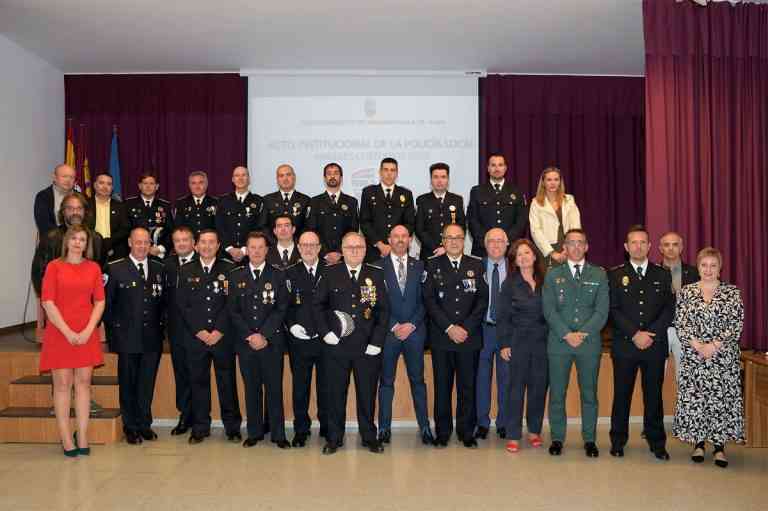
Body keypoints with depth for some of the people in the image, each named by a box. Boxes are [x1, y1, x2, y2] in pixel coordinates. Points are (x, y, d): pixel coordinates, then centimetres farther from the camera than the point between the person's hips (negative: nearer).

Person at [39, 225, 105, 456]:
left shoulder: (93, 268, 8)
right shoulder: (54, 266, 2)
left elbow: (100, 301, 5)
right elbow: (47, 302, -5)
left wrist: (88, 330, -7)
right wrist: (67, 332, -10)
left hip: (87, 334, 2)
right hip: (59, 333, -2)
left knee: (84, 382, 4)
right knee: (62, 384, 0)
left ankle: (82, 437, 9)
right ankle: (66, 439, 6)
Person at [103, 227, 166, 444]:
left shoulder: (159, 269, 9)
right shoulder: (115, 269, -2)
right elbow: (107, 303, 0)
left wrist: (160, 325, 6)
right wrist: (114, 329, -3)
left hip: (152, 338, 3)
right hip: (127, 338, -3)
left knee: (147, 383, 10)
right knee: (128, 384, 7)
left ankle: (145, 424, 23)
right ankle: (131, 427, 19)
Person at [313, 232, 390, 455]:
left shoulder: (376, 275, 4)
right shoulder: (330, 274, 3)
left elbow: (383, 309, 2)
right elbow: (317, 304, 6)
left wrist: (377, 342, -5)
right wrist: (325, 332, -5)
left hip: (367, 346, 0)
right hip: (336, 345, 0)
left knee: (367, 393, 8)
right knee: (335, 393, 8)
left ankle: (369, 437, 24)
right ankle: (334, 438, 22)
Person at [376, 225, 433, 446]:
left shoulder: (419, 266, 9)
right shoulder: (378, 267, 2)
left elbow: (424, 300, 5)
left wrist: (412, 324, -7)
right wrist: (395, 326, -9)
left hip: (415, 331, 2)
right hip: (388, 331, -1)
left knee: (418, 380, 7)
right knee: (386, 380, 5)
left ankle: (425, 427, 14)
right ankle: (384, 428, 13)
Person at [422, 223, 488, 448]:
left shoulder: (477, 265, 8)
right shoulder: (432, 265, 5)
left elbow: (483, 299, 2)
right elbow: (429, 300, -2)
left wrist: (466, 327, -8)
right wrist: (449, 328, -11)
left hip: (470, 336, 1)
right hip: (441, 337, -1)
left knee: (468, 386, 5)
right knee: (442, 386, 5)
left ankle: (467, 432, 17)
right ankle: (442, 432, 16)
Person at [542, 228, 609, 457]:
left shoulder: (599, 274, 8)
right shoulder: (553, 275, 7)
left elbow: (602, 310, 0)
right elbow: (549, 310, -2)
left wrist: (583, 333, -12)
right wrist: (567, 334, -13)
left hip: (590, 342, 0)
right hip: (559, 342, 0)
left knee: (589, 393, 7)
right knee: (557, 393, 3)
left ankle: (589, 439, 19)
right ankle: (557, 438, 15)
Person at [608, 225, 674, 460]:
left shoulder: (663, 275, 10)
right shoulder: (615, 275, 5)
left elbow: (669, 308, 3)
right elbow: (613, 310, -2)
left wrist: (651, 334, -9)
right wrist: (635, 334, -12)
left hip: (656, 345, 1)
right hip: (624, 345, -1)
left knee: (654, 394, 7)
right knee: (622, 394, 5)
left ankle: (657, 442, 18)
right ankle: (618, 441, 16)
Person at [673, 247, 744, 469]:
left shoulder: (732, 292, 2)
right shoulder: (686, 292, 5)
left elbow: (736, 325, -4)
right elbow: (680, 324, 1)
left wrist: (714, 345, -13)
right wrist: (697, 345, -11)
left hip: (724, 357, -1)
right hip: (693, 356, 1)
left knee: (723, 398, 0)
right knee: (693, 397, 2)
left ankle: (719, 446, 12)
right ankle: (698, 443, 16)